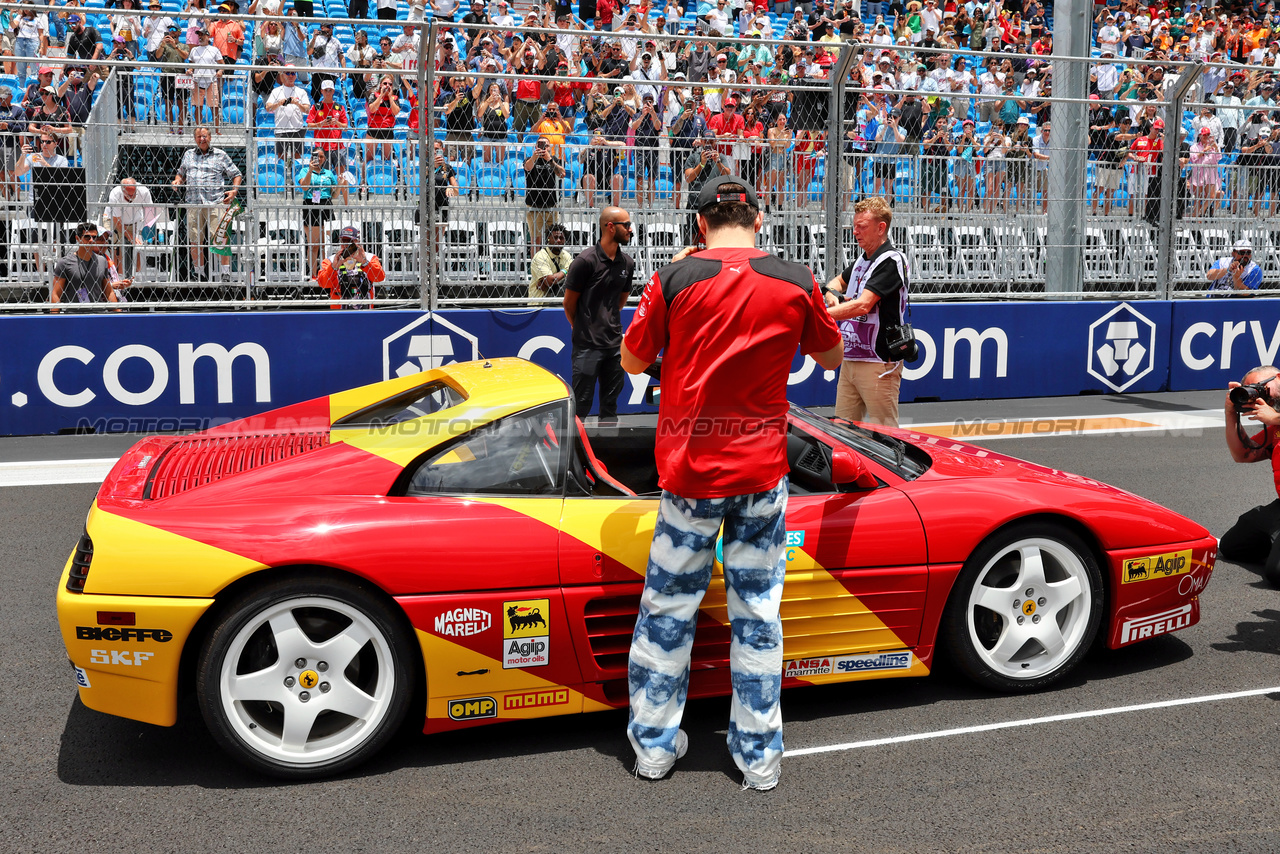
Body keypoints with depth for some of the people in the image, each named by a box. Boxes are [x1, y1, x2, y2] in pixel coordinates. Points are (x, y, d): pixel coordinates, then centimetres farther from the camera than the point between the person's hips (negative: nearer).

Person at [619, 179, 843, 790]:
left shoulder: (675, 279, -7)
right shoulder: (796, 283, -2)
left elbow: (632, 361, 5)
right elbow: (831, 357, 14)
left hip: (689, 470, -1)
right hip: (762, 470, 1)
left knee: (668, 607, 12)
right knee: (757, 612, 10)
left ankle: (655, 745, 22)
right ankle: (759, 754, 17)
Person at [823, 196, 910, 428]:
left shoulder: (891, 260, -12)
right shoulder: (862, 260, 14)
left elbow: (863, 305, -22)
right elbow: (837, 281, 33)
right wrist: (833, 294, 8)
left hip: (878, 363, -8)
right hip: (850, 360, 8)